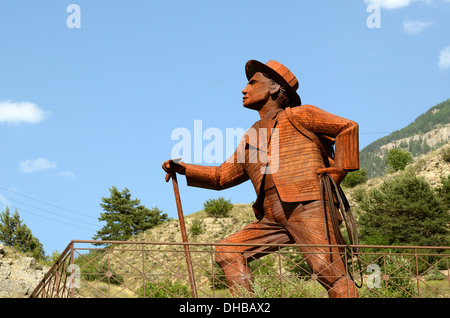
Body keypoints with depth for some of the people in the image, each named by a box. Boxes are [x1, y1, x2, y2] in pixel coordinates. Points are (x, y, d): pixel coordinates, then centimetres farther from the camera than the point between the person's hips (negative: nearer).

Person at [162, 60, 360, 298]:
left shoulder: (297, 117, 8)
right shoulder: (250, 139, 26)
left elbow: (348, 127, 7)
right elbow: (221, 176, 31)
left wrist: (340, 169, -1)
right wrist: (183, 169, 22)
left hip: (307, 207, -7)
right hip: (273, 217, 7)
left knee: (329, 271, -17)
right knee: (228, 252, -3)